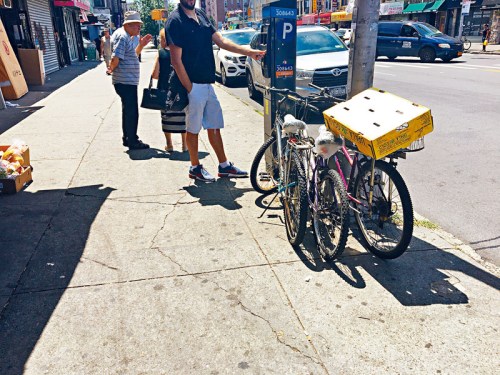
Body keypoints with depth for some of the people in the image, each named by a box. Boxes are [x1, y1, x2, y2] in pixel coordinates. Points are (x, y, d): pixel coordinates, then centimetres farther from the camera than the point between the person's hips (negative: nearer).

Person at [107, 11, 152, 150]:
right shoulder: (122, 36, -16)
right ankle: (133, 141, 7)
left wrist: (141, 44, 14)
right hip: (126, 82, -10)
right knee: (132, 112, -2)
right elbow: (115, 58, -25)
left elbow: (132, 55, 24)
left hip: (128, 81, 10)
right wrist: (111, 69, -6)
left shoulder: (126, 37, 16)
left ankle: (127, 138, 28)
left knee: (128, 111, 17)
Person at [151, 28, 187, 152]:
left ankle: (169, 145, 12)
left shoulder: (161, 53, -5)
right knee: (182, 117, 8)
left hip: (164, 91, -1)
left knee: (166, 117, 8)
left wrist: (163, 76, 12)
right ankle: (185, 144, 13)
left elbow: (155, 75, -7)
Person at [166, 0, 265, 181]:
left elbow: (221, 41, 11)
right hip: (193, 85, -7)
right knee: (193, 129, 5)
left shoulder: (201, 15, 13)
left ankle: (224, 166, 22)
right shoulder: (175, 20, -11)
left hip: (207, 84, 8)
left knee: (214, 126, 12)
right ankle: (195, 168, 20)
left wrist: (248, 51, 3)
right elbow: (176, 60, -15)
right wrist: (190, 88, -16)